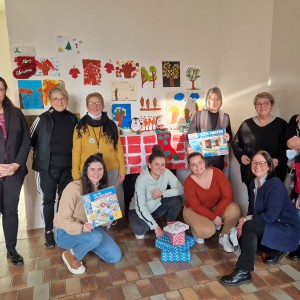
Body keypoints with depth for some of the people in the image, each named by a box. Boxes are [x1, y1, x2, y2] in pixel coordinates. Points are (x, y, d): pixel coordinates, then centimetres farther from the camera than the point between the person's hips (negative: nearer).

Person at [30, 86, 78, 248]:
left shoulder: (73, 119, 4)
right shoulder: (43, 119, -6)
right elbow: (29, 139, 1)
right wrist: (41, 153, 3)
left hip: (67, 166, 3)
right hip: (48, 167, -3)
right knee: (49, 200, 6)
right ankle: (48, 231, 21)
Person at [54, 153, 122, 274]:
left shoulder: (102, 187, -4)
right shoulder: (73, 188, -25)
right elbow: (63, 220, -23)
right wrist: (81, 228, -40)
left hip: (91, 228, 6)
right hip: (66, 233, -6)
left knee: (115, 257, -3)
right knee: (96, 237, -35)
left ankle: (85, 245, 17)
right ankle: (71, 255, -5)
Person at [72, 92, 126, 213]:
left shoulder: (111, 125, 3)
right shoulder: (80, 127, -1)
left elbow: (118, 148, 5)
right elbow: (76, 152, -1)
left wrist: (122, 169, 4)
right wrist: (76, 174, -3)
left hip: (111, 171, 2)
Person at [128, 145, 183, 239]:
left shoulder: (166, 173, -17)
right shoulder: (142, 179, -30)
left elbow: (180, 189, -16)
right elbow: (141, 207, -32)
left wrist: (162, 193, -29)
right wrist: (156, 227, -33)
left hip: (156, 207, 4)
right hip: (140, 210, -4)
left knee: (176, 200, -21)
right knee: (139, 228, -34)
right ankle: (142, 230, 5)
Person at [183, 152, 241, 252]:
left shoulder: (217, 173, -18)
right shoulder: (188, 182, -22)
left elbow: (227, 196, -18)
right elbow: (196, 206, -19)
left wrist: (216, 214, -23)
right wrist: (214, 218, -24)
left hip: (216, 207, 3)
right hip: (195, 211, -2)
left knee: (234, 209, -26)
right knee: (207, 231, -30)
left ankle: (224, 237, -2)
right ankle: (197, 231, 9)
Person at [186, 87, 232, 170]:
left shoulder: (225, 117, 7)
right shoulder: (199, 115, 0)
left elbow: (230, 136, 16)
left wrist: (228, 138, -8)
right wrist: (189, 148, -18)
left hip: (218, 157, 2)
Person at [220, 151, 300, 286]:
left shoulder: (276, 184, -22)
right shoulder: (253, 183, 3)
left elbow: (270, 216, -28)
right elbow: (252, 209, 6)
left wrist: (246, 220, -19)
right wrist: (243, 222, -13)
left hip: (287, 229, -8)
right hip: (270, 226, 9)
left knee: (248, 227, -27)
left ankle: (243, 272, -21)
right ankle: (276, 251, 16)